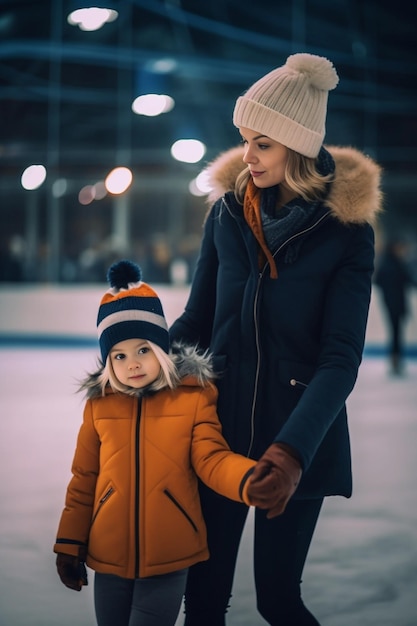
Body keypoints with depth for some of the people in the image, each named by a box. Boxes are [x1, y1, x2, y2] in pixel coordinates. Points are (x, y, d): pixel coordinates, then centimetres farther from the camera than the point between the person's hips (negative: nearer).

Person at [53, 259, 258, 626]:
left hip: (169, 558, -3)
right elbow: (84, 481, 7)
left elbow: (212, 460, -11)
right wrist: (70, 545, 10)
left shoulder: (193, 396, -6)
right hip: (109, 556, 3)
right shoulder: (99, 404, 0)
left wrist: (253, 481, -32)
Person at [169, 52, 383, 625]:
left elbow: (341, 358, -15)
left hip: (299, 440, -3)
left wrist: (292, 451, -28)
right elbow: (198, 320, 8)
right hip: (219, 425, 3)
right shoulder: (228, 210, 0)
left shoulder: (346, 229, -10)